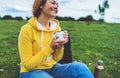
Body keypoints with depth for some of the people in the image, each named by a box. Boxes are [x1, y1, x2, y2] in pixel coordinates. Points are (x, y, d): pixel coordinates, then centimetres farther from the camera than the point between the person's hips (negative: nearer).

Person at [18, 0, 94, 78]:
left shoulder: (57, 28, 0)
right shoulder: (27, 29, -16)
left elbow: (56, 59, 6)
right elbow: (27, 64, -14)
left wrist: (60, 45, -14)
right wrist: (50, 48, -22)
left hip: (52, 68, 5)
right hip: (32, 71, -4)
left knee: (80, 67, -23)